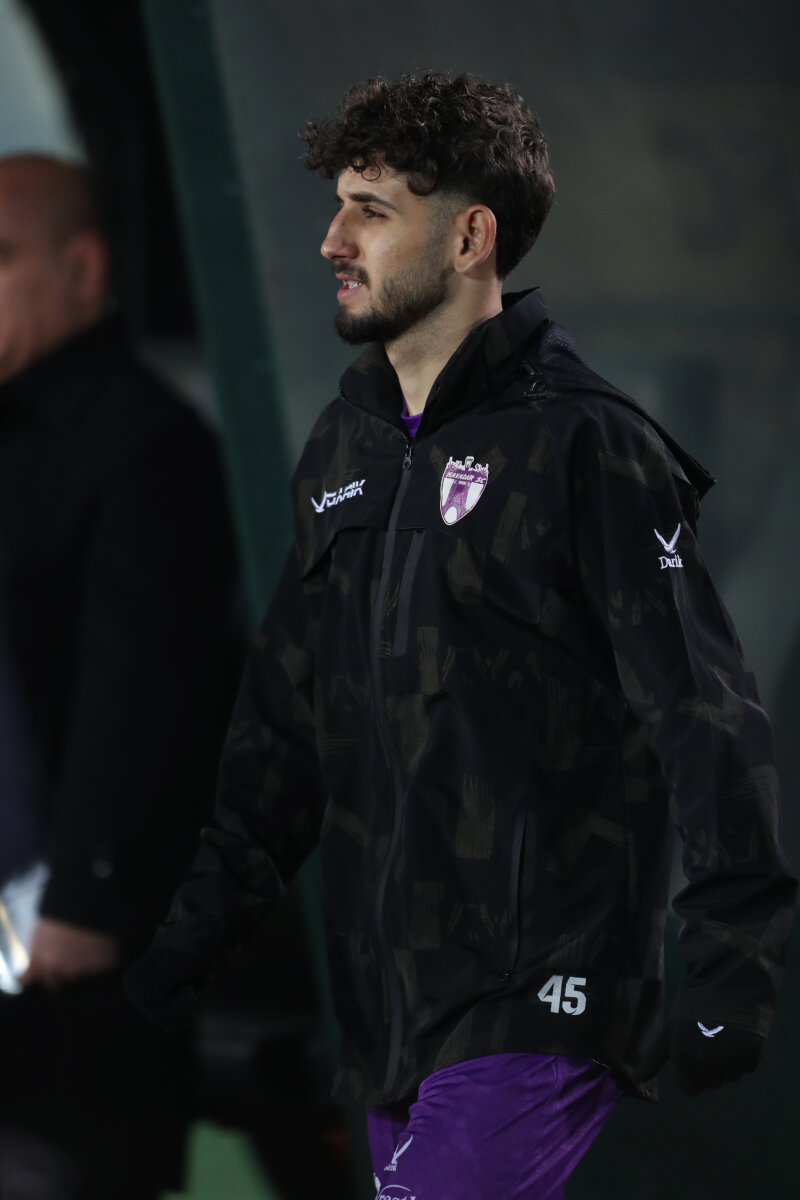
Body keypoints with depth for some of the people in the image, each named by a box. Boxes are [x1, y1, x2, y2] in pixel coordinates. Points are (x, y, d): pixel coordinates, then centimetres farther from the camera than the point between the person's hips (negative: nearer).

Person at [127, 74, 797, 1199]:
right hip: (389, 999, 8)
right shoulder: (345, 444, 14)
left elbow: (708, 716, -12)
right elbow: (285, 718, 21)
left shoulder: (586, 447, -10)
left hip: (534, 1004, -8)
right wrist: (203, 925, 17)